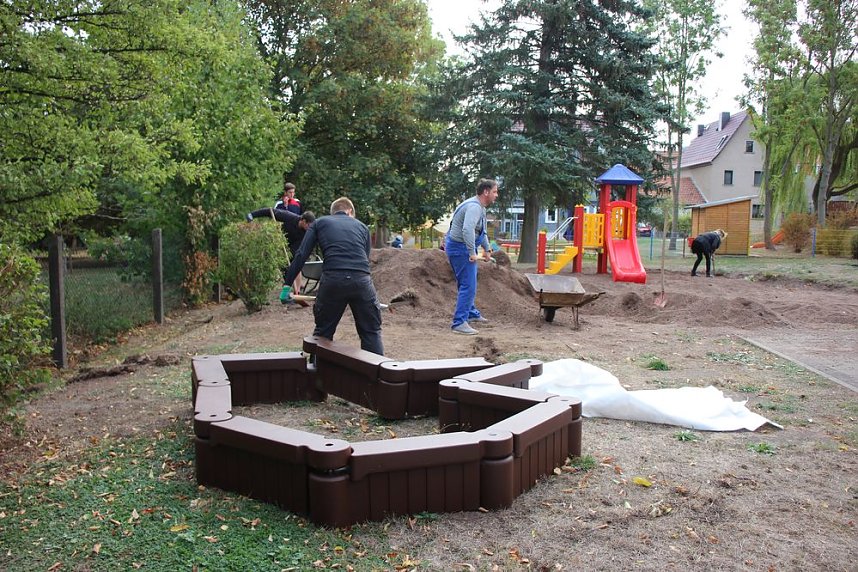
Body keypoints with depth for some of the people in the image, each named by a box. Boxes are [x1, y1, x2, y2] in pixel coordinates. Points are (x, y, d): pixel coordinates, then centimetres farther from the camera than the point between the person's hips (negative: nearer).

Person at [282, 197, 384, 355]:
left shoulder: (320, 223, 22)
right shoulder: (362, 226, 26)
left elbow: (301, 255, 11)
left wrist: (287, 284, 12)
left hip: (332, 280, 0)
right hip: (362, 280, 1)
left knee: (322, 333, 17)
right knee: (371, 332, 13)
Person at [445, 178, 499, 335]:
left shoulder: (480, 207, 13)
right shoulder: (474, 207, -22)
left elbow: (482, 231, 27)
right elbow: (467, 230, -37)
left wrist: (487, 249, 31)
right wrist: (472, 253, -34)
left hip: (460, 247, 11)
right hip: (459, 248, -11)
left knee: (467, 283, 23)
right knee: (468, 285, -11)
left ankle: (471, 313, 38)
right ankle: (459, 323, -10)